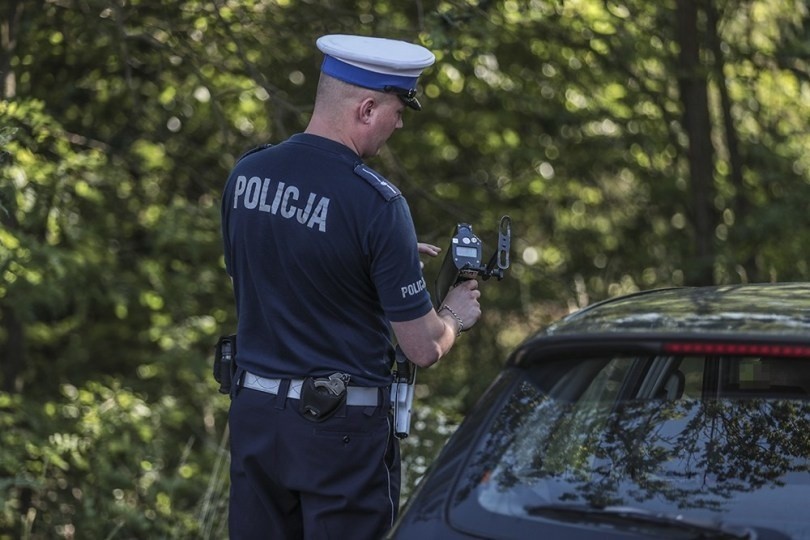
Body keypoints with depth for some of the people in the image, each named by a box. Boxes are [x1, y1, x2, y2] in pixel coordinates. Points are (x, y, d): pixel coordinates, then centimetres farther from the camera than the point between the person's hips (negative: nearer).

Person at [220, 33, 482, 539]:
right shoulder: (375, 202, -18)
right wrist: (456, 315, 10)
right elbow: (423, 348, -14)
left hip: (254, 414, 6)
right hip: (340, 424, -6)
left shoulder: (245, 174, 1)